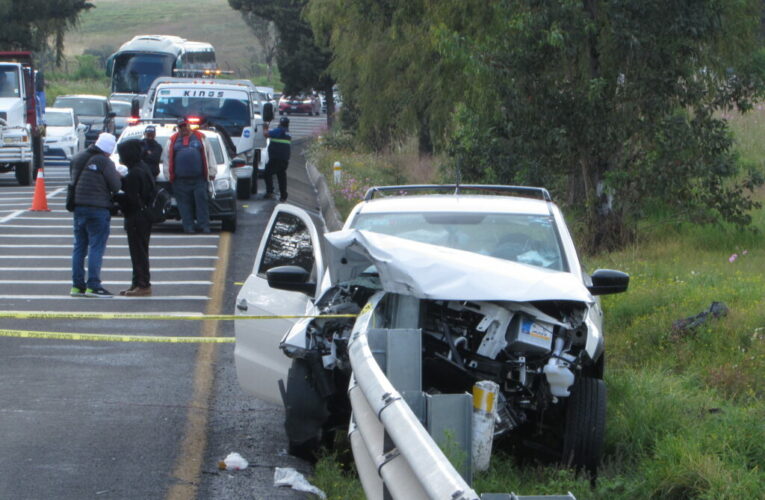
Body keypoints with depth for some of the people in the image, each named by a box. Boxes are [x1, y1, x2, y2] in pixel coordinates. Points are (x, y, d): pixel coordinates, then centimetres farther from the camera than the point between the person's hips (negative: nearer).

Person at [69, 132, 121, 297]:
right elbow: (115, 186, -10)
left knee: (79, 246, 12)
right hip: (98, 208, -7)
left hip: (78, 207, 7)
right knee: (97, 247, -4)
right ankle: (93, 285, -8)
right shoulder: (104, 162, -12)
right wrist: (117, 175, 9)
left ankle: (77, 285, 12)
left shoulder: (77, 158, 11)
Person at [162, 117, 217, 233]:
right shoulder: (172, 141, 13)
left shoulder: (201, 137, 11)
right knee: (184, 204, -2)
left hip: (199, 178, -1)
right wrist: (169, 175, 10)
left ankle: (204, 226, -4)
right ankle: (188, 226, 2)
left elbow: (209, 154, 14)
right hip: (181, 179, 1)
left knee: (201, 201, -6)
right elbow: (167, 159, 15)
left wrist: (212, 172, 10)